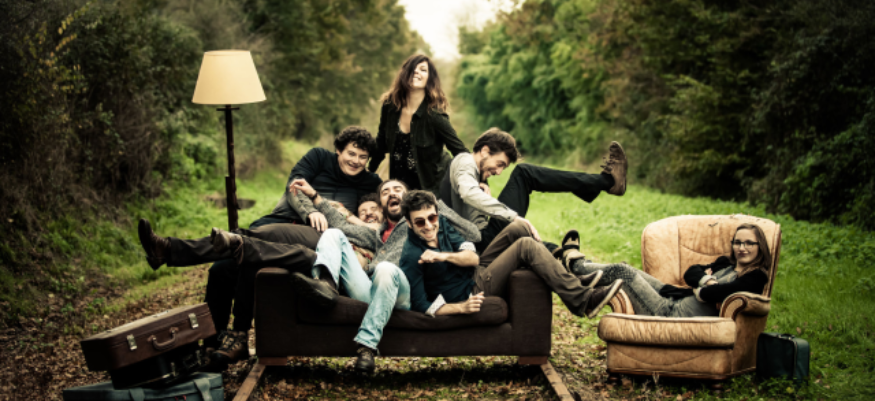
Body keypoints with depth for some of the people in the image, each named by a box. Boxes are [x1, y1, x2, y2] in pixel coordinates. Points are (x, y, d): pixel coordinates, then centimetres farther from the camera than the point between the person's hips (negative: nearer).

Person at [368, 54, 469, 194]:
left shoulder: (434, 115, -19)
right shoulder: (390, 106, -7)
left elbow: (460, 150, -16)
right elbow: (381, 143, 9)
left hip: (431, 187, -4)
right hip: (400, 185, 4)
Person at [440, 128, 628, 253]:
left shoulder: (473, 173, 31)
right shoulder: (464, 161, -1)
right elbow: (469, 194, -24)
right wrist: (515, 217, -30)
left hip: (485, 246, 10)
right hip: (486, 239, -10)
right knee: (523, 173, -9)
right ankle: (607, 180, -5)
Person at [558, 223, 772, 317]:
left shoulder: (756, 277, -7)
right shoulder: (725, 263, 20)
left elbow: (714, 294, -20)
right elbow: (690, 273, 10)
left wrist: (698, 290, 0)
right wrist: (706, 281, -9)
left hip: (680, 317, -7)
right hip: (674, 303, 7)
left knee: (622, 271, -3)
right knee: (624, 268, 4)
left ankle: (576, 265, 19)